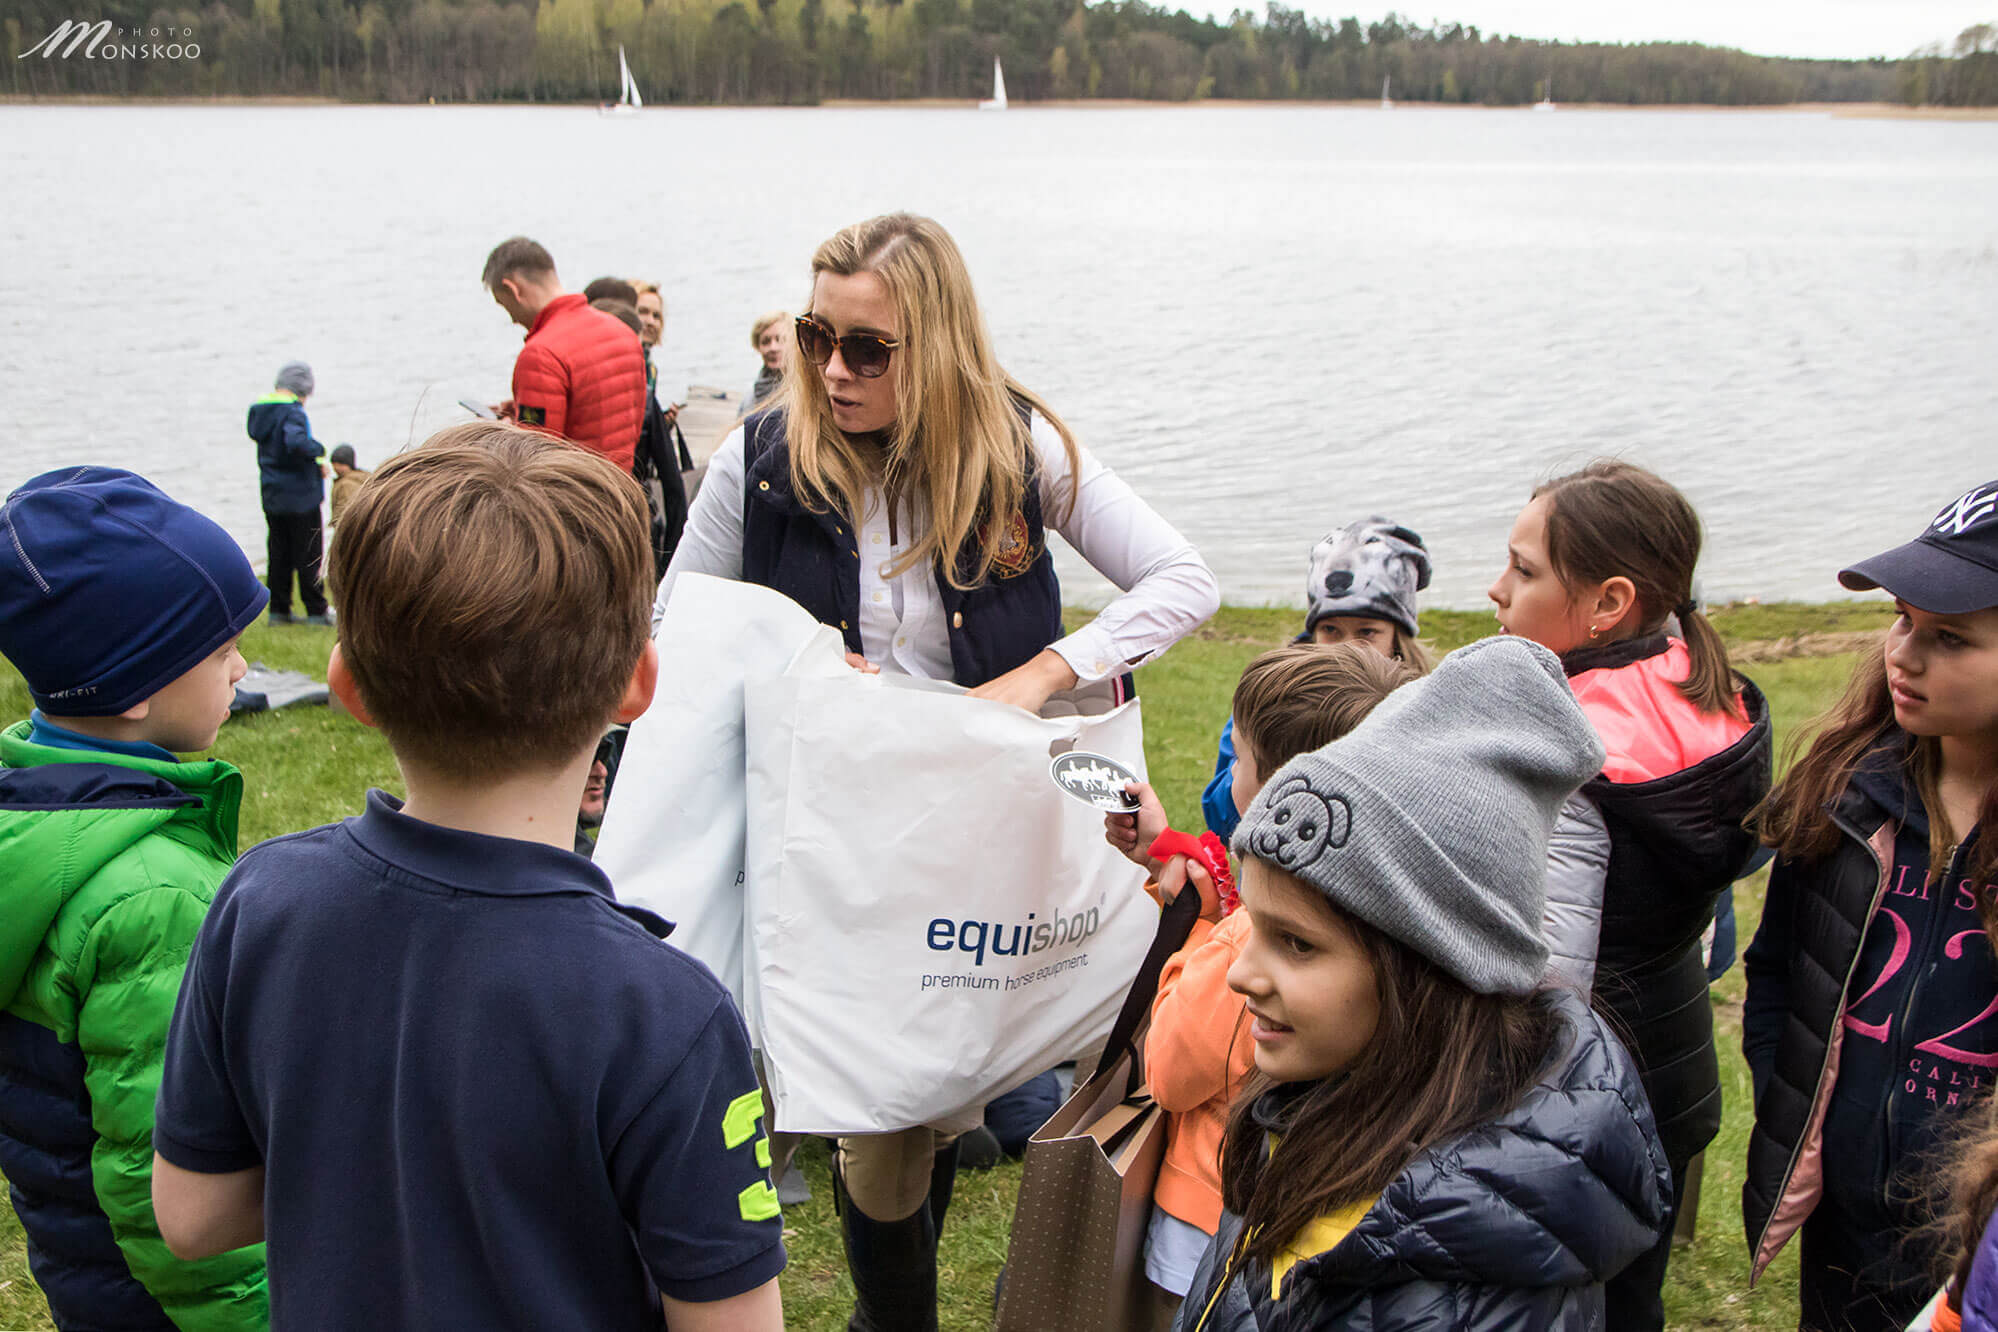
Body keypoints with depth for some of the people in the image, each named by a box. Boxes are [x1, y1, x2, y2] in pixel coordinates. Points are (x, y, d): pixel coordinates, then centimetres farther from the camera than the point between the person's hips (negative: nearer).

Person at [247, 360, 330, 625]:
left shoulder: (260, 410, 9)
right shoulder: (292, 412, -17)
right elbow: (297, 442, -35)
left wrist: (314, 464, 11)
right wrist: (318, 449, -13)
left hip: (272, 495, 7)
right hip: (300, 494, -7)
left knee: (278, 553, 12)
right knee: (308, 554, 1)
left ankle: (278, 610, 15)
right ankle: (316, 611, 6)